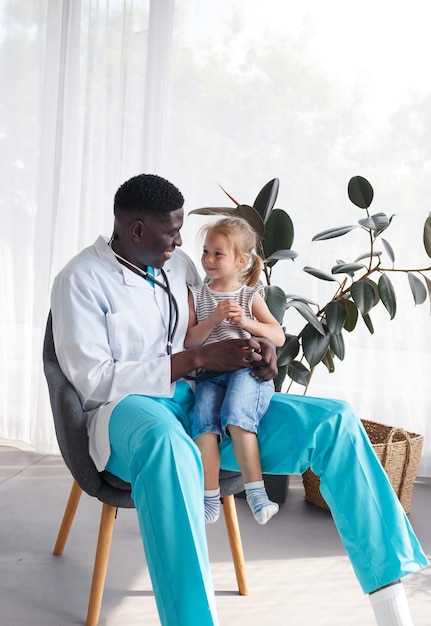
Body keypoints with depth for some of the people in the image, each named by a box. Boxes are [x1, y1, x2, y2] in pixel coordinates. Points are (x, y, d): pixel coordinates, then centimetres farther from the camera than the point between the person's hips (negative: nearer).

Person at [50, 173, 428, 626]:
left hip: (200, 405, 6)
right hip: (128, 412, -6)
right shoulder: (81, 279, -6)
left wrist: (258, 347, -3)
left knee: (334, 422, -9)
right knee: (168, 442, -45)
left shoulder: (177, 263, 12)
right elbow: (93, 380, -14)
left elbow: (215, 330, 23)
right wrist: (197, 360, -19)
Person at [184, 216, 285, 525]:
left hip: (247, 370, -1)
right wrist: (214, 319, -9)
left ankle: (255, 491, -23)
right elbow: (189, 342, 6)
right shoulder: (196, 295, 14)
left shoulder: (251, 296, 11)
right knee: (204, 421, -26)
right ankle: (210, 499, -18)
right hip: (209, 374, 2)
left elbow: (279, 337, 6)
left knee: (236, 417, -30)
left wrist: (245, 322, -8)